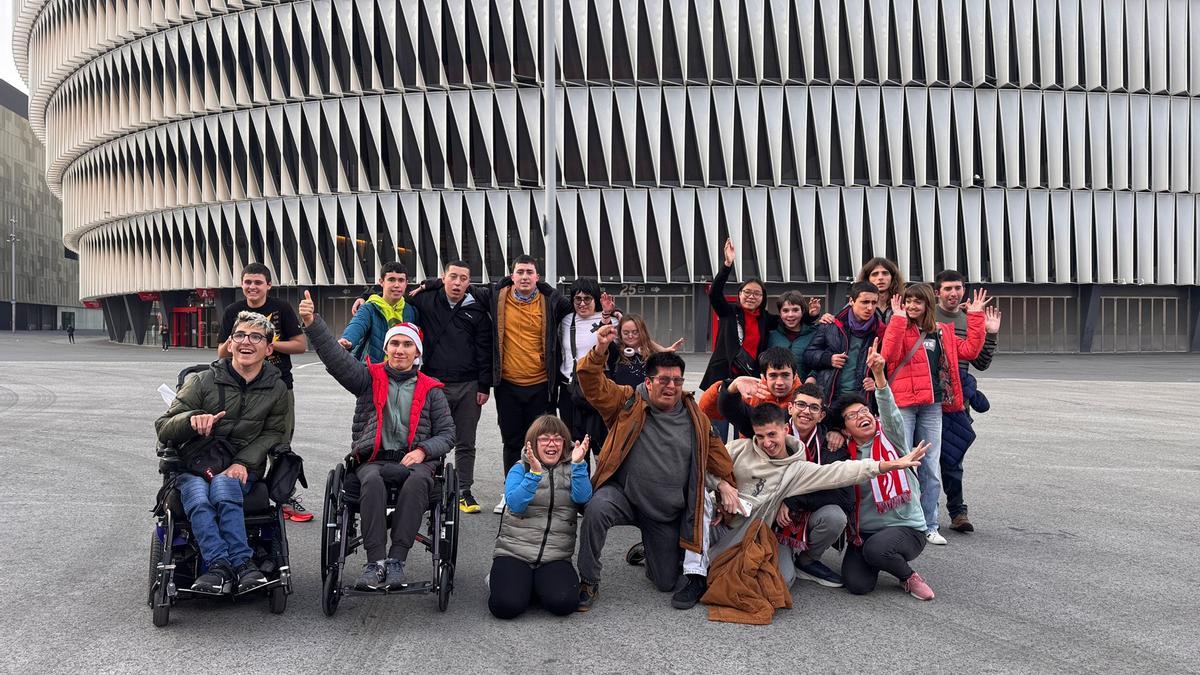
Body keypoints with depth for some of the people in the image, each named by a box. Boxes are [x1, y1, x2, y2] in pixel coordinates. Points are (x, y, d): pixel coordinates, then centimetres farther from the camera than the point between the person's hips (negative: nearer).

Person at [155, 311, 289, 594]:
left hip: (241, 468, 0)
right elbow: (163, 428, 1)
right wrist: (192, 419, -22)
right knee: (198, 499, -33)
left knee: (223, 487, -34)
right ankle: (242, 563, -35)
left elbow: (274, 433, 6)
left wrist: (244, 462, -12)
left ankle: (222, 567, -30)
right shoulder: (204, 380, 0)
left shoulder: (276, 388, 7)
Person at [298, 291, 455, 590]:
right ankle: (375, 561, -37)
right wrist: (312, 323, -17)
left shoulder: (430, 389, 14)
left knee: (417, 481, -35)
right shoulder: (370, 377, 13)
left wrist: (423, 451, -9)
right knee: (372, 481, -35)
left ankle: (396, 559, -35)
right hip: (372, 459, 0)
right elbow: (336, 358, -2)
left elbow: (447, 433, 11)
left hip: (414, 460, 0)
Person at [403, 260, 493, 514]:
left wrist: (484, 386, 0)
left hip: (468, 386, 1)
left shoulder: (477, 310, 5)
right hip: (434, 384, -1)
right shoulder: (427, 301, 3)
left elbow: (485, 350, 4)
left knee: (466, 444, 8)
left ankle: (464, 492, 18)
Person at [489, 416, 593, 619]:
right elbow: (515, 504, -12)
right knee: (506, 606, -24)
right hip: (514, 551, -1)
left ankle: (538, 582, 8)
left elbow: (583, 498, -9)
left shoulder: (571, 469, 11)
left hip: (555, 557, 1)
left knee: (564, 603, -25)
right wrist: (534, 473, -24)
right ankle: (500, 579, 12)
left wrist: (578, 464, -21)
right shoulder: (520, 469, 6)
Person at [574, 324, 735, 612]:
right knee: (597, 509, -37)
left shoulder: (696, 419, 4)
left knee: (666, 583, 7)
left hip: (667, 515, 3)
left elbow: (717, 457, 14)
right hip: (622, 494, -3)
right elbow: (593, 384, -16)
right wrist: (600, 350, -32)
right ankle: (588, 582, -16)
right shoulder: (628, 403, -4)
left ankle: (646, 551, 43)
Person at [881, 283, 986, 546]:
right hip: (902, 404, -5)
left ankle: (929, 526, 18)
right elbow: (889, 354, -18)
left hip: (932, 406, 5)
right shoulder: (898, 327, 0)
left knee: (931, 468, 9)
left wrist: (975, 317, 9)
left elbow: (970, 350, 12)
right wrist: (899, 318, -19)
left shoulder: (942, 332, 15)